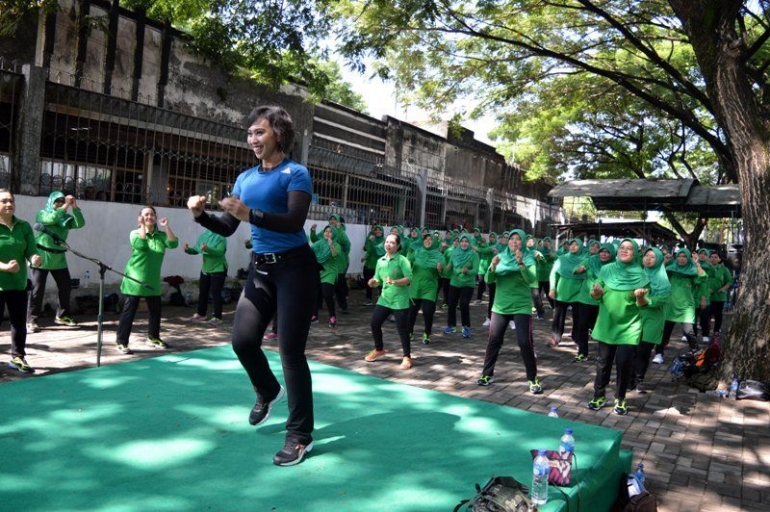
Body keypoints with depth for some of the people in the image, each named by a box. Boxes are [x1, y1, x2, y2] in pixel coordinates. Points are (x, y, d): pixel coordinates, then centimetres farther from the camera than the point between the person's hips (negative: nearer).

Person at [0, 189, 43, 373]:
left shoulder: (24, 226, 4)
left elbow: (32, 251, -2)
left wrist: (35, 259, -24)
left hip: (18, 283, 4)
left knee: (20, 322, 11)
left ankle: (17, 357, 26)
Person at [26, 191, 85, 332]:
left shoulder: (66, 217, 10)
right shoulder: (42, 214, 0)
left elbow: (80, 223, -7)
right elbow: (51, 219, -22)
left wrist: (75, 207, -17)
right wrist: (66, 206, -26)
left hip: (59, 259, 5)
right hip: (41, 258, -5)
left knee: (66, 287, 7)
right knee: (38, 289, -6)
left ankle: (62, 316, 22)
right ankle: (31, 320, 0)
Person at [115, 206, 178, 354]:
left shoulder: (161, 235, 5)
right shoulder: (135, 233, -2)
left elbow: (173, 244, -12)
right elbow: (141, 245, -23)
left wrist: (166, 226, -14)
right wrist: (142, 226, -18)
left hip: (153, 281, 4)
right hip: (135, 280, -4)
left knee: (155, 311, 12)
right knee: (129, 311, -4)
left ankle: (153, 338, 29)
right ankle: (121, 342, 2)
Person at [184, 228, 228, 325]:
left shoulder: (221, 237, -15)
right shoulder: (204, 235, 4)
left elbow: (220, 252, -29)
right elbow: (196, 249, 6)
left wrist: (207, 249, -42)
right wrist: (188, 249, -14)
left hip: (218, 270, -7)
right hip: (205, 269, 7)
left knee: (215, 293, -5)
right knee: (202, 291, 13)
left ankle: (217, 317, 2)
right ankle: (200, 314, 26)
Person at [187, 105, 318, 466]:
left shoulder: (295, 173, -7)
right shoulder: (245, 178, 12)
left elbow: (295, 222, -23)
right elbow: (227, 228, 10)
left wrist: (250, 215, -33)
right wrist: (201, 216, -9)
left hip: (294, 267, -6)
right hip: (261, 268, 6)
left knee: (290, 350, -5)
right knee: (243, 340, 3)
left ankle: (301, 436, 8)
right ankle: (267, 391, 37)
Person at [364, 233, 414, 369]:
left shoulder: (402, 260, -9)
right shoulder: (380, 261, 9)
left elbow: (409, 278, -17)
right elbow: (378, 280, 13)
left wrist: (394, 282, -30)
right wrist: (373, 282, -10)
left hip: (400, 300, -6)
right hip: (384, 298, 6)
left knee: (402, 329, -3)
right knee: (374, 323, 6)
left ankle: (407, 357, 12)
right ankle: (379, 349, 30)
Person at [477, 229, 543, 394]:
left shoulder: (528, 258, -3)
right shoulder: (501, 257, 5)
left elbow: (532, 278, -20)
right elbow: (489, 280, -3)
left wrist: (521, 263, -34)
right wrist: (493, 266, -22)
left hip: (521, 307, -3)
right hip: (500, 305, 3)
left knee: (525, 343, -7)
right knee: (493, 341, 5)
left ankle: (533, 379, 4)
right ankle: (487, 374, 17)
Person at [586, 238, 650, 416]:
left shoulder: (640, 275, -5)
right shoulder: (606, 270, 0)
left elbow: (643, 304, -4)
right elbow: (597, 296, 2)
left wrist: (640, 297, -26)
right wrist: (596, 292, -20)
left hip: (629, 326, -2)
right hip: (607, 324, 2)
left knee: (624, 363, -3)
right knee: (603, 361, 9)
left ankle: (620, 399, 13)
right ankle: (599, 396, 20)